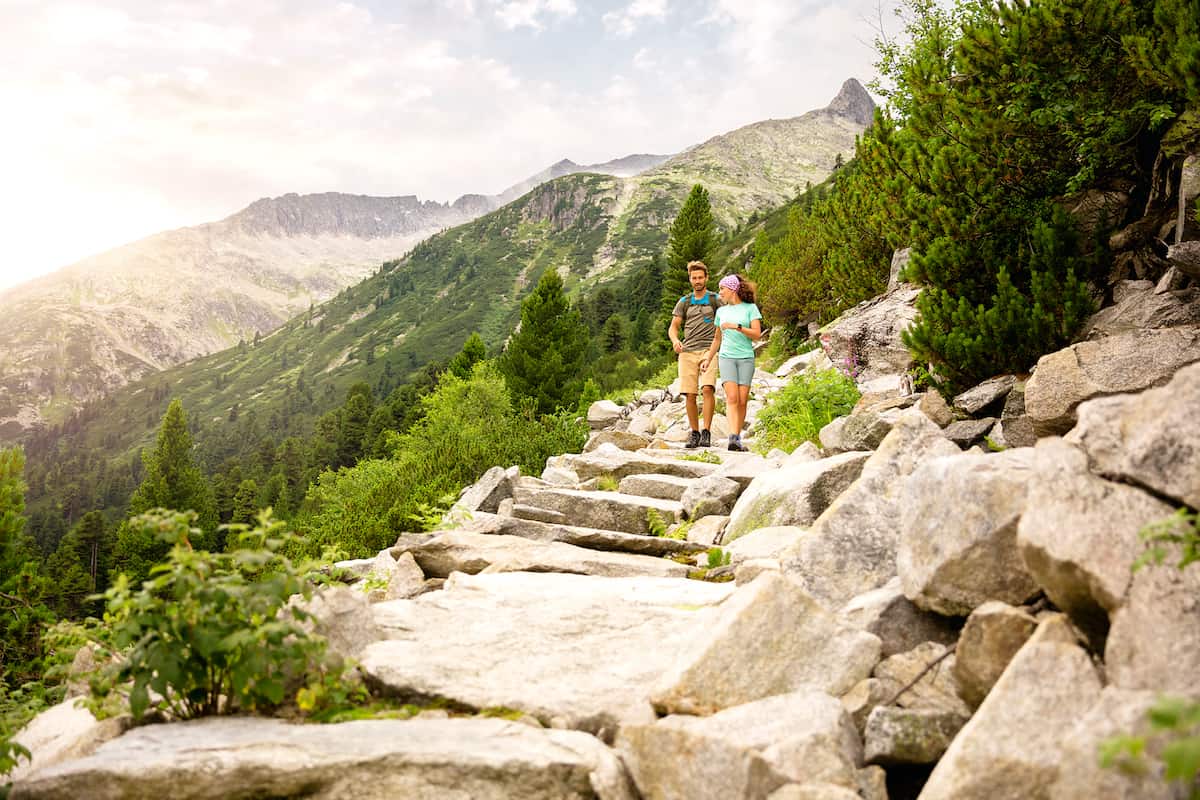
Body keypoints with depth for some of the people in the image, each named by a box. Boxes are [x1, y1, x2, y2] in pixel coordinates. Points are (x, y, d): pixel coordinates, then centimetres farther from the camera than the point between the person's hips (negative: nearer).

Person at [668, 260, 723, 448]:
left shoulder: (715, 300, 9)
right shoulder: (684, 302, 15)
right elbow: (673, 327, 15)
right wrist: (675, 340, -7)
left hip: (708, 350, -3)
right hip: (687, 351, 3)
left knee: (707, 388, -20)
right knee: (689, 395, -2)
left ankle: (706, 432, -15)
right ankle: (694, 433, 10)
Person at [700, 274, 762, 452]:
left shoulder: (750, 308, 4)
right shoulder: (721, 311, 16)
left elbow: (757, 335, -5)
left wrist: (737, 327, -15)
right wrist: (708, 358, 21)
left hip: (746, 358, -1)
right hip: (726, 357, 1)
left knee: (742, 401, -5)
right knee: (732, 397, -16)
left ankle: (737, 439, 3)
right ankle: (733, 437, -27)